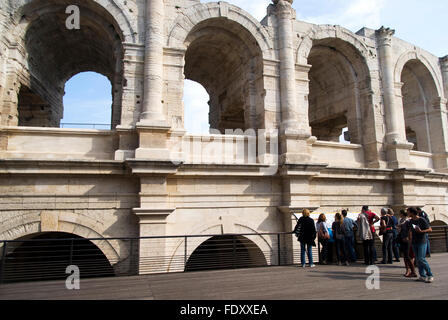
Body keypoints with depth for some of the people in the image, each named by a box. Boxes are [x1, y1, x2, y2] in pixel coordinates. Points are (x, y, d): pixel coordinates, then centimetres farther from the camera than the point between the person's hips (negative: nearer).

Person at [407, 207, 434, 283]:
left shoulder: (422, 220, -8)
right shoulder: (411, 221, 11)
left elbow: (430, 229, -8)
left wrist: (421, 231, -21)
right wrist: (411, 236, 13)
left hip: (422, 242, -6)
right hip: (414, 243, 6)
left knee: (421, 259, -12)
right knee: (418, 260, 5)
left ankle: (430, 275, 1)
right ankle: (423, 276, 10)